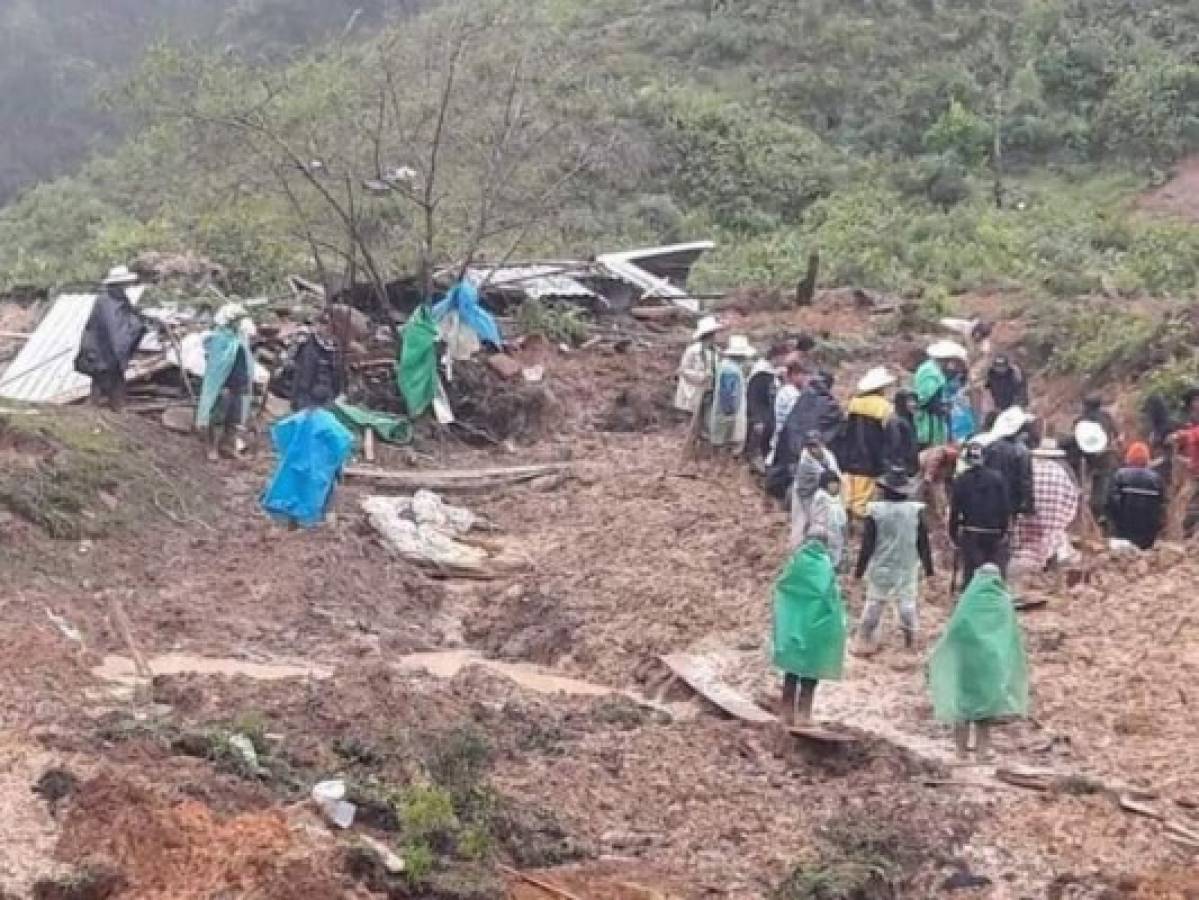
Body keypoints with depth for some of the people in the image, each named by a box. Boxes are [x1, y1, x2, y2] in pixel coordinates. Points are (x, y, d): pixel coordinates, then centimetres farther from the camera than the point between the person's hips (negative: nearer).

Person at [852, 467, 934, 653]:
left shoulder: (875, 511, -12)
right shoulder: (916, 511, -8)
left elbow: (867, 544, -8)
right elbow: (923, 543, 0)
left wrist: (860, 569, 0)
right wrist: (928, 567, 10)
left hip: (880, 568, -1)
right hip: (907, 569, 1)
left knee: (874, 603, 8)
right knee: (907, 603, 11)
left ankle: (865, 641, 8)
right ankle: (910, 641, 14)